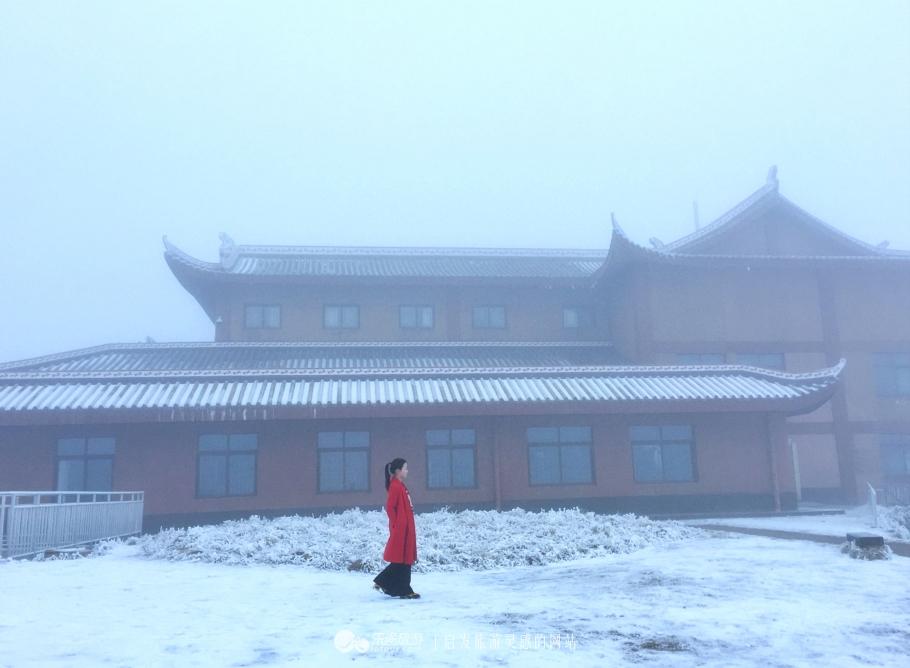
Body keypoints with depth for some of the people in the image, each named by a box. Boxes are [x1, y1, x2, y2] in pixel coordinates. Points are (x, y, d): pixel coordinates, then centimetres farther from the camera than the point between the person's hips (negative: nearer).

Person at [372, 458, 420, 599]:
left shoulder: (401, 486, 15)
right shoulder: (395, 486, -15)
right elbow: (390, 507, -19)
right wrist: (396, 524, -14)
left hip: (406, 529, 10)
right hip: (400, 530, -10)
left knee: (404, 560, 14)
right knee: (402, 561, -2)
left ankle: (382, 582, 21)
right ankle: (404, 591, 6)